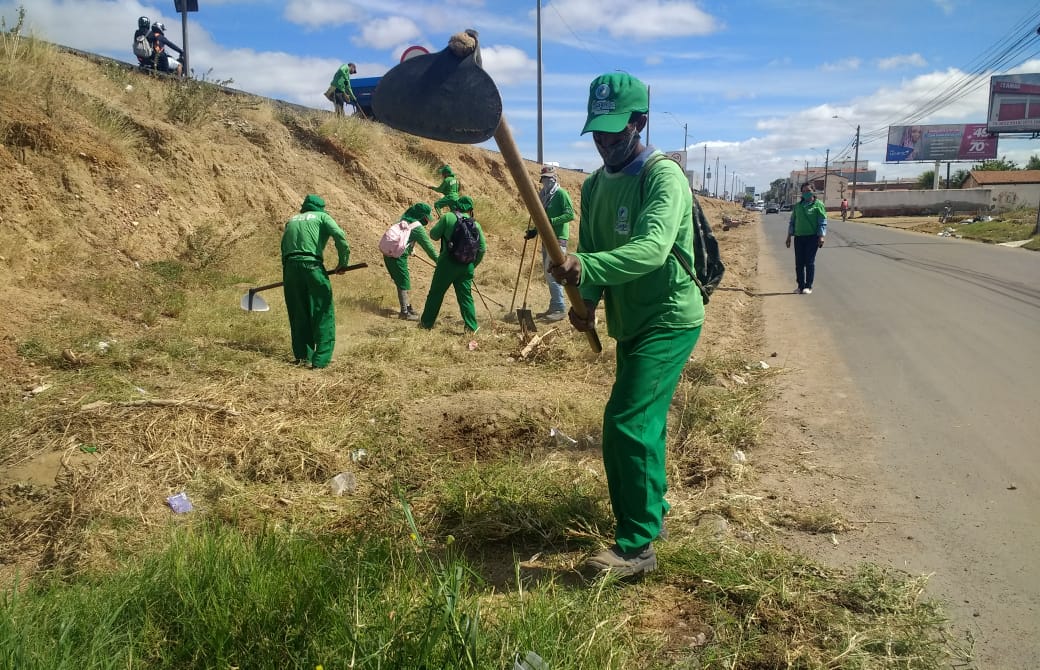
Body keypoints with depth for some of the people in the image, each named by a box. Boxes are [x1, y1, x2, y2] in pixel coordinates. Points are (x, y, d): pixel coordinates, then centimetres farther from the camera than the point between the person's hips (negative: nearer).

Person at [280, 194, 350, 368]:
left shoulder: (292, 220, 26)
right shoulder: (322, 216, 11)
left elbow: (284, 247, 21)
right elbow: (339, 236, -7)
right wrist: (343, 261, -1)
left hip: (290, 267, 5)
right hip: (312, 265, -5)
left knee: (298, 314, 14)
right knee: (323, 313, 0)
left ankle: (302, 355, 21)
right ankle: (321, 359, -4)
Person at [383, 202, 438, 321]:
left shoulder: (404, 220, 13)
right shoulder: (418, 227, -10)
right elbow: (428, 245, -7)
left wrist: (410, 249, 39)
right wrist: (438, 260, 1)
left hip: (388, 254, 8)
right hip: (398, 256, -8)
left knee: (403, 281, 19)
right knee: (403, 284, 1)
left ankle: (407, 306, 29)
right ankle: (405, 312, 8)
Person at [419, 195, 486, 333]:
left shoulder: (448, 217, -4)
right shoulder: (475, 224, 5)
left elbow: (433, 235, -1)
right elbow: (482, 248, 6)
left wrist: (440, 223, 19)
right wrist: (473, 264, 18)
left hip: (447, 263, -2)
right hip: (466, 266, 2)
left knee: (436, 293, 10)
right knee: (465, 296, 10)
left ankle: (426, 322, 19)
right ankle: (471, 326, 6)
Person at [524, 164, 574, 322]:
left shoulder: (561, 193, -8)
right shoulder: (544, 195, 16)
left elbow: (570, 214, -17)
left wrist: (551, 221, -25)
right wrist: (535, 230, 10)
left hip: (558, 239, -9)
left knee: (552, 273, -13)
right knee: (549, 274, 11)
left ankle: (560, 308, -8)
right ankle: (554, 307, 18)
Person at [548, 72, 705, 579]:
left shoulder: (663, 176, -18)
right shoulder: (594, 186, 7)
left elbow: (652, 247, -34)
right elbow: (590, 252, 4)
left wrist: (585, 268, -48)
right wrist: (585, 300, -17)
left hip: (669, 319, -8)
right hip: (631, 323, 8)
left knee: (627, 424, -14)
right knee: (642, 423, 18)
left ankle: (637, 547, -2)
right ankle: (652, 514, 37)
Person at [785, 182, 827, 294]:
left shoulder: (818, 205, 0)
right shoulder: (797, 206, 14)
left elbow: (823, 222, -4)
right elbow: (792, 221, 18)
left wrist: (821, 236, -13)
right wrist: (789, 237, 13)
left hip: (812, 236, -5)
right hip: (798, 237, 5)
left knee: (809, 262, -4)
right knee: (799, 263, 4)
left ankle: (808, 286, 2)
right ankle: (801, 286, 12)